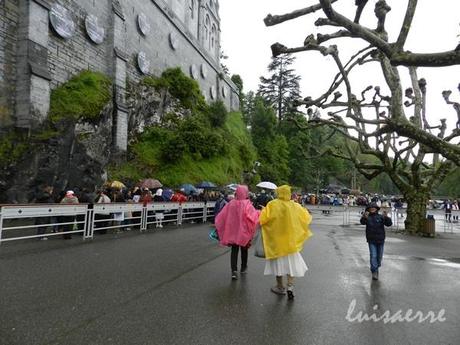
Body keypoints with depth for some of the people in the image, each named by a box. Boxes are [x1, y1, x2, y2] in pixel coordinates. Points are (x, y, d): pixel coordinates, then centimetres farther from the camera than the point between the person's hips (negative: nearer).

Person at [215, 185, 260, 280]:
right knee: (244, 250, 18)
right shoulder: (247, 204, -15)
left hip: (233, 231, 2)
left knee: (234, 251, 6)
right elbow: (253, 216, -26)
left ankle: (234, 271, -9)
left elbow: (221, 216, -3)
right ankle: (243, 268, 34)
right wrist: (258, 213, -9)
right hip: (244, 231, -2)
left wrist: (218, 227, 9)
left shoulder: (231, 203, -5)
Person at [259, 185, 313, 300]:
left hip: (276, 239, -1)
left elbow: (263, 219, -20)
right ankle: (290, 286, 3)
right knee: (291, 262, 14)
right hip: (290, 240, 2)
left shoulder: (272, 205, -15)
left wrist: (263, 211, -1)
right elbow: (306, 218, 4)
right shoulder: (295, 206, -7)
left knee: (278, 262, 12)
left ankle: (280, 287, 23)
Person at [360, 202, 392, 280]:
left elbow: (389, 224, -13)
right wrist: (364, 217, -46)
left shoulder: (381, 217, -2)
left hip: (380, 240, 2)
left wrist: (386, 217, -32)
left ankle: (376, 267, 38)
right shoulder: (367, 217, -4)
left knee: (379, 256, 15)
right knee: (373, 256, -8)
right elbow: (362, 222, -24)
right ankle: (374, 272, -5)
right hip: (371, 240, -2)